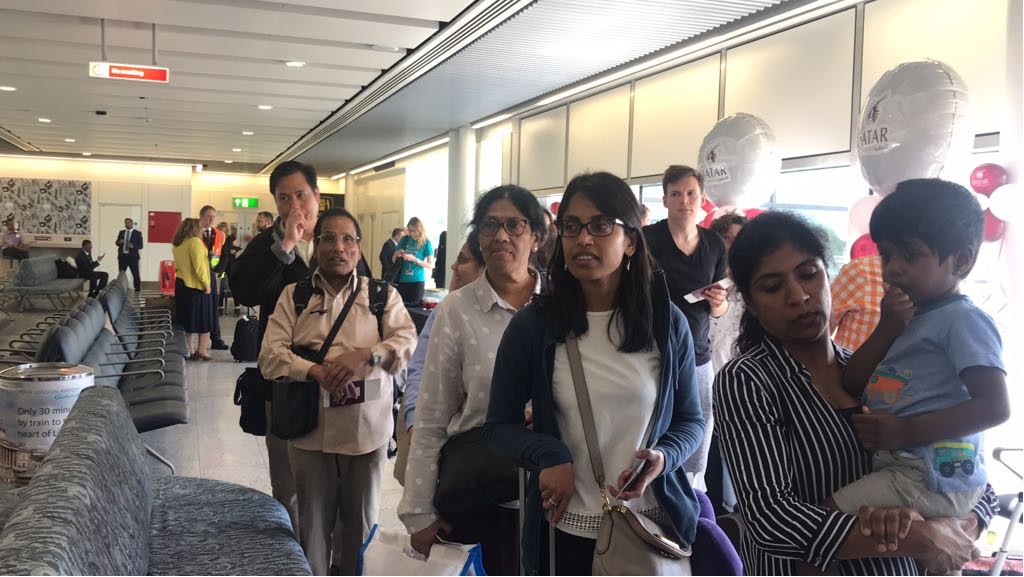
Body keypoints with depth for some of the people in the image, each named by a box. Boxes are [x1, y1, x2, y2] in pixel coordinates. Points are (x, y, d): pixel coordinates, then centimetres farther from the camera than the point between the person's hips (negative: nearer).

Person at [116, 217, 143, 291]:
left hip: (132, 256, -4)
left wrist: (133, 246, -20)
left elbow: (140, 245, -2)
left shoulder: (137, 233, 2)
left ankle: (137, 290, 7)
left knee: (135, 274, -1)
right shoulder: (121, 232, 14)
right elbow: (117, 243, 13)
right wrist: (119, 242, -11)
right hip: (122, 256, 4)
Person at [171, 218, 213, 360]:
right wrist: (206, 283, -15)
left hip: (181, 284, 7)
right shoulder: (195, 242, -15)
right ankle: (202, 350, 3)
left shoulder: (176, 244, 9)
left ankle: (188, 350, 12)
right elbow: (198, 265, -20)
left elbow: (178, 265, 12)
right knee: (203, 318, 3)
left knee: (186, 318, 11)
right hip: (196, 285, -7)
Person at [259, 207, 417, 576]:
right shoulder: (293, 295, 5)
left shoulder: (383, 294, 3)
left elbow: (407, 342, -8)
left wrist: (364, 355, -26)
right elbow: (270, 355, -4)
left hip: (367, 427, 0)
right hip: (310, 427, 0)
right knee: (313, 520, 13)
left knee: (361, 518, 14)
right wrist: (315, 371, -22)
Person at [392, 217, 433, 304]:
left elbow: (431, 265, -6)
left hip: (417, 281, -3)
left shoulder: (426, 242, -3)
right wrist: (397, 255, -10)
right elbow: (393, 260, 13)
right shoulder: (405, 239, 7)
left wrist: (414, 259, -16)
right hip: (403, 280, 3)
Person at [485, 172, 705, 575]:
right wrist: (550, 456, -19)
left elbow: (691, 420, 6)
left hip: (654, 525, 1)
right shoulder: (532, 326, -7)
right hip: (567, 528, -1)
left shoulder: (667, 322, -3)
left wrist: (663, 457, -15)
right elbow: (500, 425, 0)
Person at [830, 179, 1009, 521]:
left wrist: (905, 431, -22)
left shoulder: (963, 319, -11)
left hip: (931, 480, -9)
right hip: (898, 468, 9)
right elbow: (852, 387, 8)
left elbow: (995, 407, -20)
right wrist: (886, 329, -5)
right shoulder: (906, 318, 13)